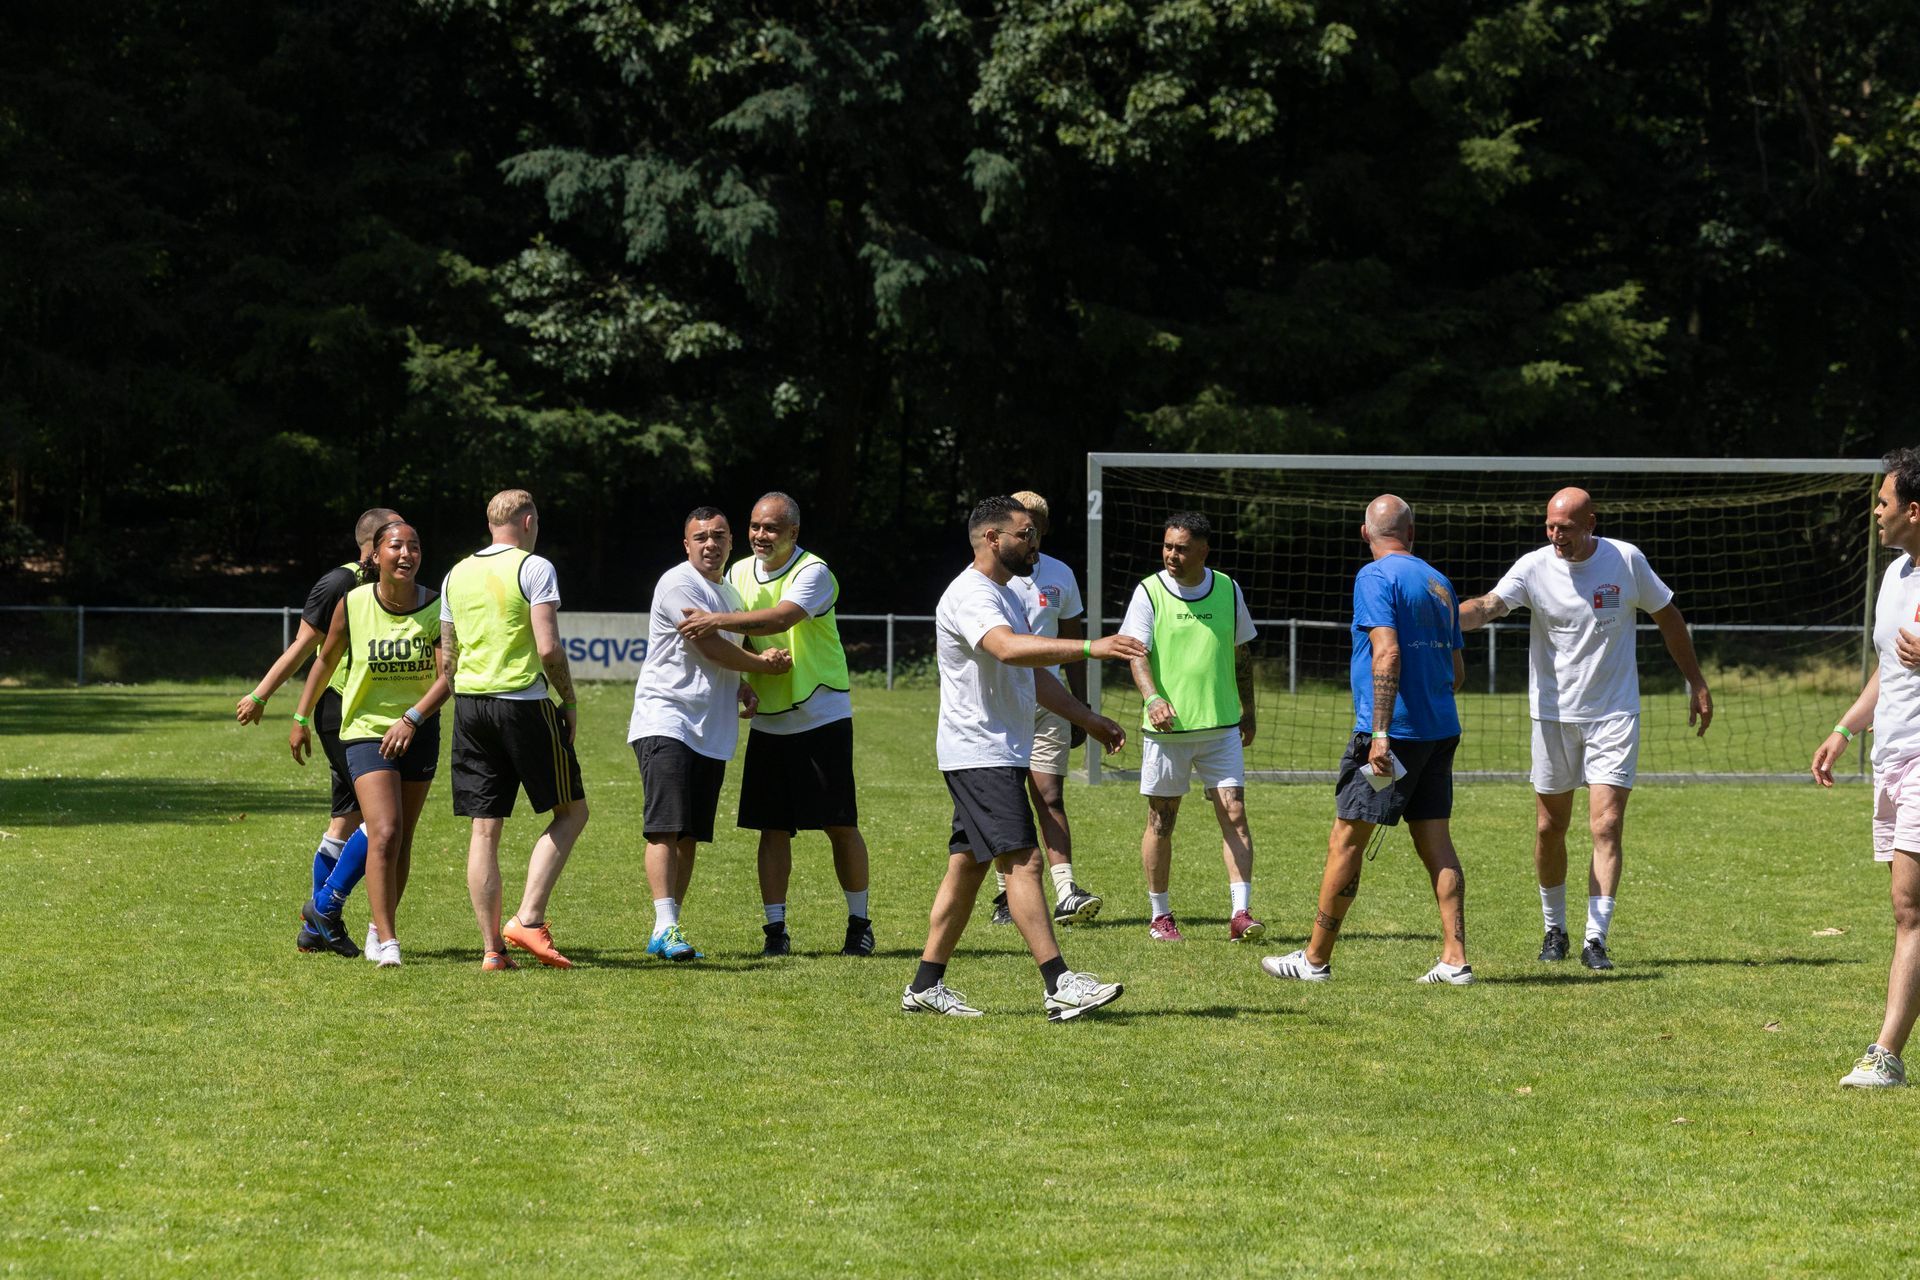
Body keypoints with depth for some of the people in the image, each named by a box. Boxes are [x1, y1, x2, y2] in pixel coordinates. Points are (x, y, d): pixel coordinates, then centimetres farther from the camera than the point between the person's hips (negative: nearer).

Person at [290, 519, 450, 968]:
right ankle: (386, 941, -16)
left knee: (402, 840, 9)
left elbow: (447, 676, -12)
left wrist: (412, 718, -27)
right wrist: (301, 718, 12)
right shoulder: (352, 605, -9)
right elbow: (326, 660, 7)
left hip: (418, 733, 2)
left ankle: (379, 930, 26)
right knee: (385, 833, -17)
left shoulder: (436, 607, -8)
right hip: (366, 729, -2)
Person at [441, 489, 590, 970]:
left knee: (484, 830, 5)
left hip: (469, 704, 6)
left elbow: (447, 657, 15)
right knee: (571, 812, 7)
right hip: (523, 702, -6)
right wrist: (570, 703, -2)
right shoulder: (534, 568, -5)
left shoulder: (456, 575, 13)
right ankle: (528, 919, -6)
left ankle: (492, 948, 3)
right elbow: (548, 648, -13)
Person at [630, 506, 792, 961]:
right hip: (666, 722, -8)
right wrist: (764, 665, 0)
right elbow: (710, 646, -14)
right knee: (666, 828, -16)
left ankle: (666, 932, 9)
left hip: (712, 732, 8)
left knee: (690, 835, 6)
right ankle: (665, 928, -22)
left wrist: (742, 686, 10)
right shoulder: (679, 584, -8)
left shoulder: (729, 591, 20)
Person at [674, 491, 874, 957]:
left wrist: (718, 620, -37)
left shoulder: (813, 573, -12)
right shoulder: (739, 572, 8)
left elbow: (780, 619, -30)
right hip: (767, 722, 5)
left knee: (840, 825, -1)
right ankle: (775, 928, 6)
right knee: (773, 828, 2)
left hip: (821, 717, -5)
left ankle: (860, 923, 12)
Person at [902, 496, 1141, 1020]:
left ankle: (925, 986, 14)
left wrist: (1089, 720, 24)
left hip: (1001, 754, 11)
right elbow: (1009, 648, -34)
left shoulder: (1004, 596, 19)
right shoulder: (970, 594, -15)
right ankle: (1059, 986, -21)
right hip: (979, 754, -11)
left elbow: (1033, 676, 28)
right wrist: (1090, 648, -41)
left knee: (966, 867, 10)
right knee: (1023, 860, -15)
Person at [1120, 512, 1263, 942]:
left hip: (1221, 727, 2)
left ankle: (1241, 914, -10)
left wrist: (1248, 711, 19)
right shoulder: (1149, 592, -3)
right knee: (1161, 821, 5)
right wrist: (1153, 698, -28)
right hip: (1166, 728, -2)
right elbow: (1137, 653, -11)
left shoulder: (1227, 591, 6)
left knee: (1234, 814, -8)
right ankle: (1160, 916, 17)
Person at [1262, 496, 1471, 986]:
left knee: (1346, 841, -1)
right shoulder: (1438, 582, 15)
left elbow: (1387, 652, -20)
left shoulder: (1376, 577, -8)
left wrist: (1380, 733, -24)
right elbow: (1457, 672, 19)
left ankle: (1315, 959, 4)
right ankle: (1455, 959, 1)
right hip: (1440, 732, 8)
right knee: (1435, 842, 7)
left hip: (1393, 731, -8)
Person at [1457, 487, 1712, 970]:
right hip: (1554, 714, 1)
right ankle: (1554, 928, 27)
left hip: (1614, 715, -1)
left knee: (1606, 827, -10)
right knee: (1549, 828, 8)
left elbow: (1668, 617, 8)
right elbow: (1488, 605, -24)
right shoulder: (1534, 567, -8)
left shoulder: (1626, 560, -5)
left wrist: (1696, 684, 12)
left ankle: (1595, 940, -8)